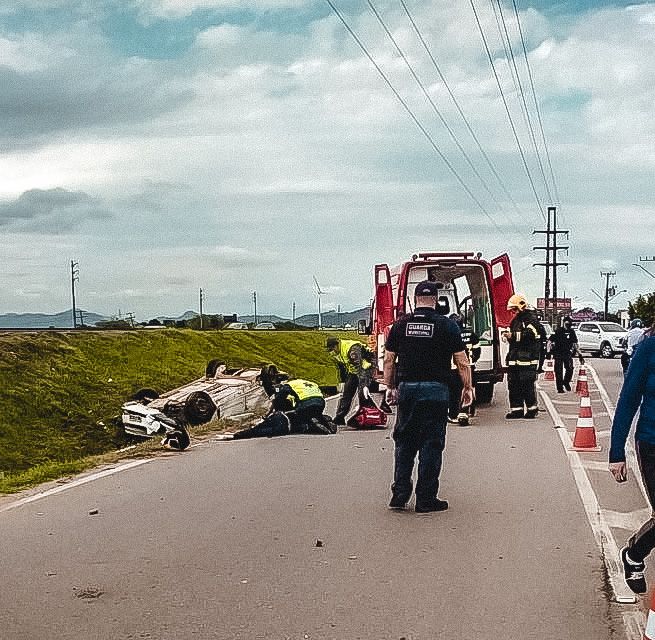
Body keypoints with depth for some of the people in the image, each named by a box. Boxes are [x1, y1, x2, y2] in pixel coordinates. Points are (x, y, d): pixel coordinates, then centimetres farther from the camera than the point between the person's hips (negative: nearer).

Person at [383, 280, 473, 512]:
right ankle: (426, 500, 4)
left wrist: (390, 387, 16)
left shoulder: (401, 325, 4)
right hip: (436, 390, -2)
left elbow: (389, 360, 7)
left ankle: (399, 495, 10)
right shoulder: (447, 325, -3)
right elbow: (462, 362, -2)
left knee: (404, 442, 12)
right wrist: (468, 387, 9)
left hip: (406, 389, 3)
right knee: (431, 445, 3)